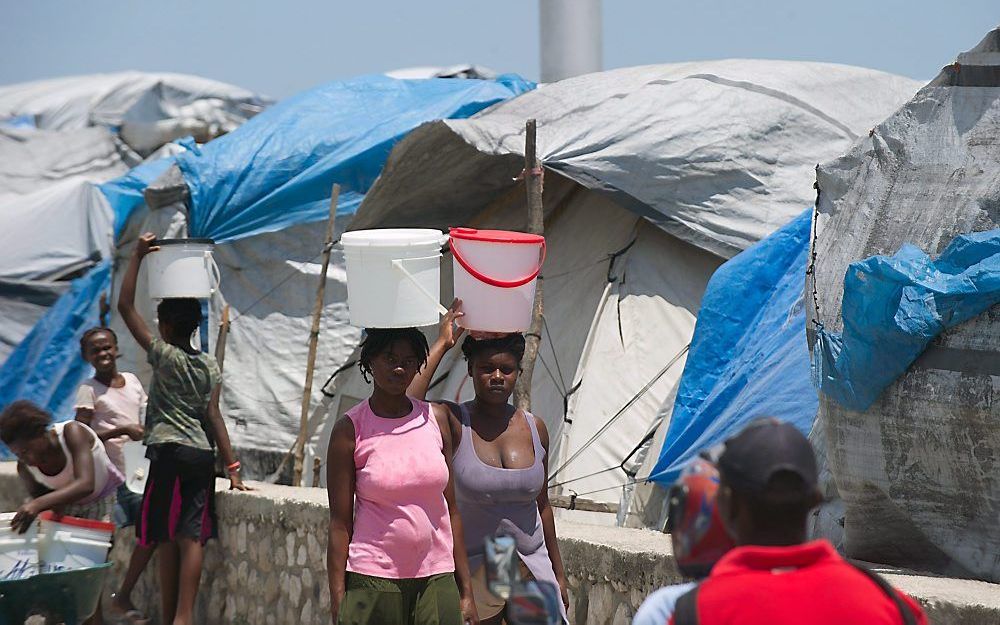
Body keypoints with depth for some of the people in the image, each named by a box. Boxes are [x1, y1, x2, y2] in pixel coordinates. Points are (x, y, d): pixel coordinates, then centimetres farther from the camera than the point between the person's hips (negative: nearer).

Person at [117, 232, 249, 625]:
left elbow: (125, 306, -6)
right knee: (192, 537, 0)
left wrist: (138, 256, -4)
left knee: (167, 538, 0)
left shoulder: (164, 355, -5)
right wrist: (232, 467, 4)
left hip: (170, 455, -5)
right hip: (203, 455, 5)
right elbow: (213, 416, 4)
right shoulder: (210, 367, 9)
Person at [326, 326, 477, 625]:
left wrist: (466, 592, 8)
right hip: (373, 579, -3)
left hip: (436, 578, 3)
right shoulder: (350, 430, -2)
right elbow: (339, 524, -3)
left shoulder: (436, 419, 7)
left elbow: (451, 511, 10)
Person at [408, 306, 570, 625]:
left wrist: (558, 573, 19)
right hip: (474, 570, -4)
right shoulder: (454, 422, -6)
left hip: (533, 564, 4)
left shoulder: (535, 428, 7)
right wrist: (442, 345, -20)